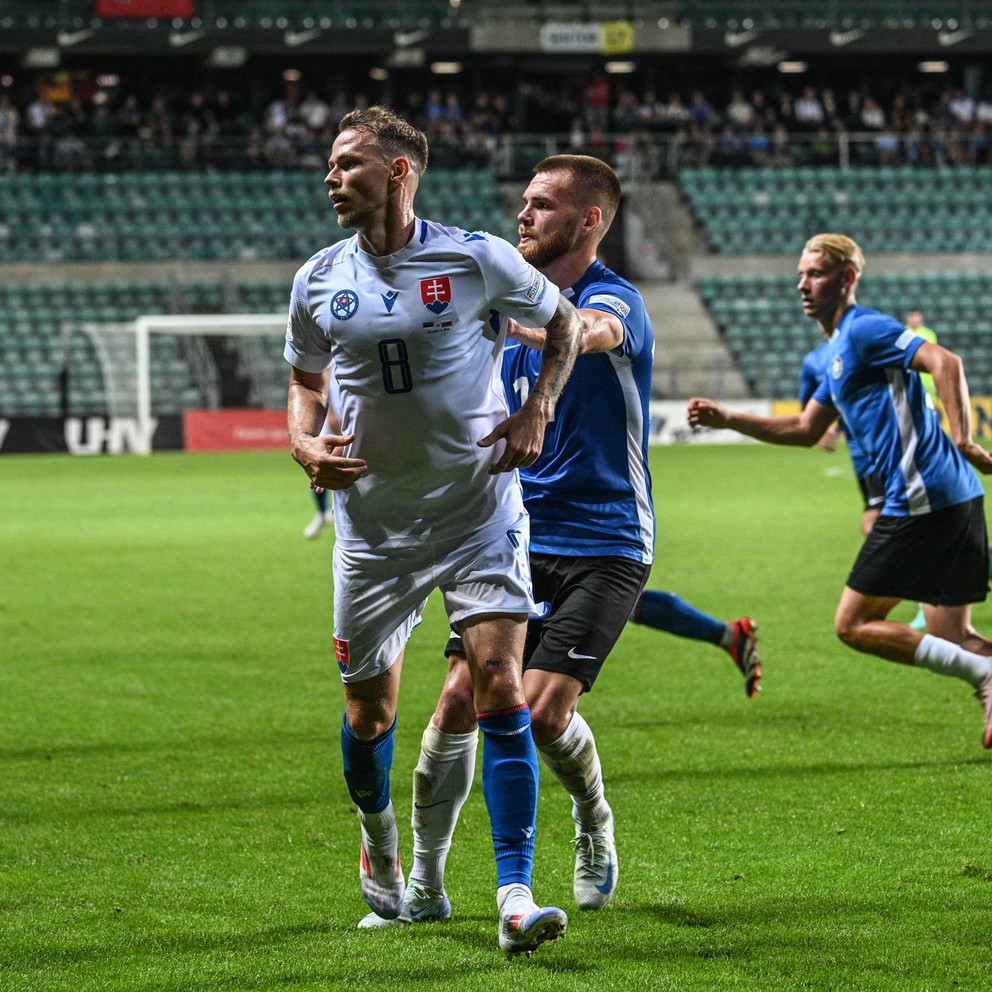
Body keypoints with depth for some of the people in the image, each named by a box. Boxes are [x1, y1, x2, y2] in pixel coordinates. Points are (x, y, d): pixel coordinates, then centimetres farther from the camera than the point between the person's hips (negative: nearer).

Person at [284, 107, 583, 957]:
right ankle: (380, 846, 42)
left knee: (500, 689, -15)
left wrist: (535, 413, -4)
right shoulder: (318, 282, 2)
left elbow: (562, 321, 9)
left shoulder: (476, 259, -7)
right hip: (373, 524, 3)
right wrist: (305, 443, -4)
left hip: (479, 511, -3)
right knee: (369, 712, 10)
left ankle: (516, 897, -16)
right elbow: (306, 378, 17)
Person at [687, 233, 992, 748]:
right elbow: (805, 429, 31)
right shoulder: (838, 349, 22)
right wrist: (726, 419, 25)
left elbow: (945, 362, -22)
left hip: (922, 501, -10)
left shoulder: (863, 329, -8)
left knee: (854, 624, -3)